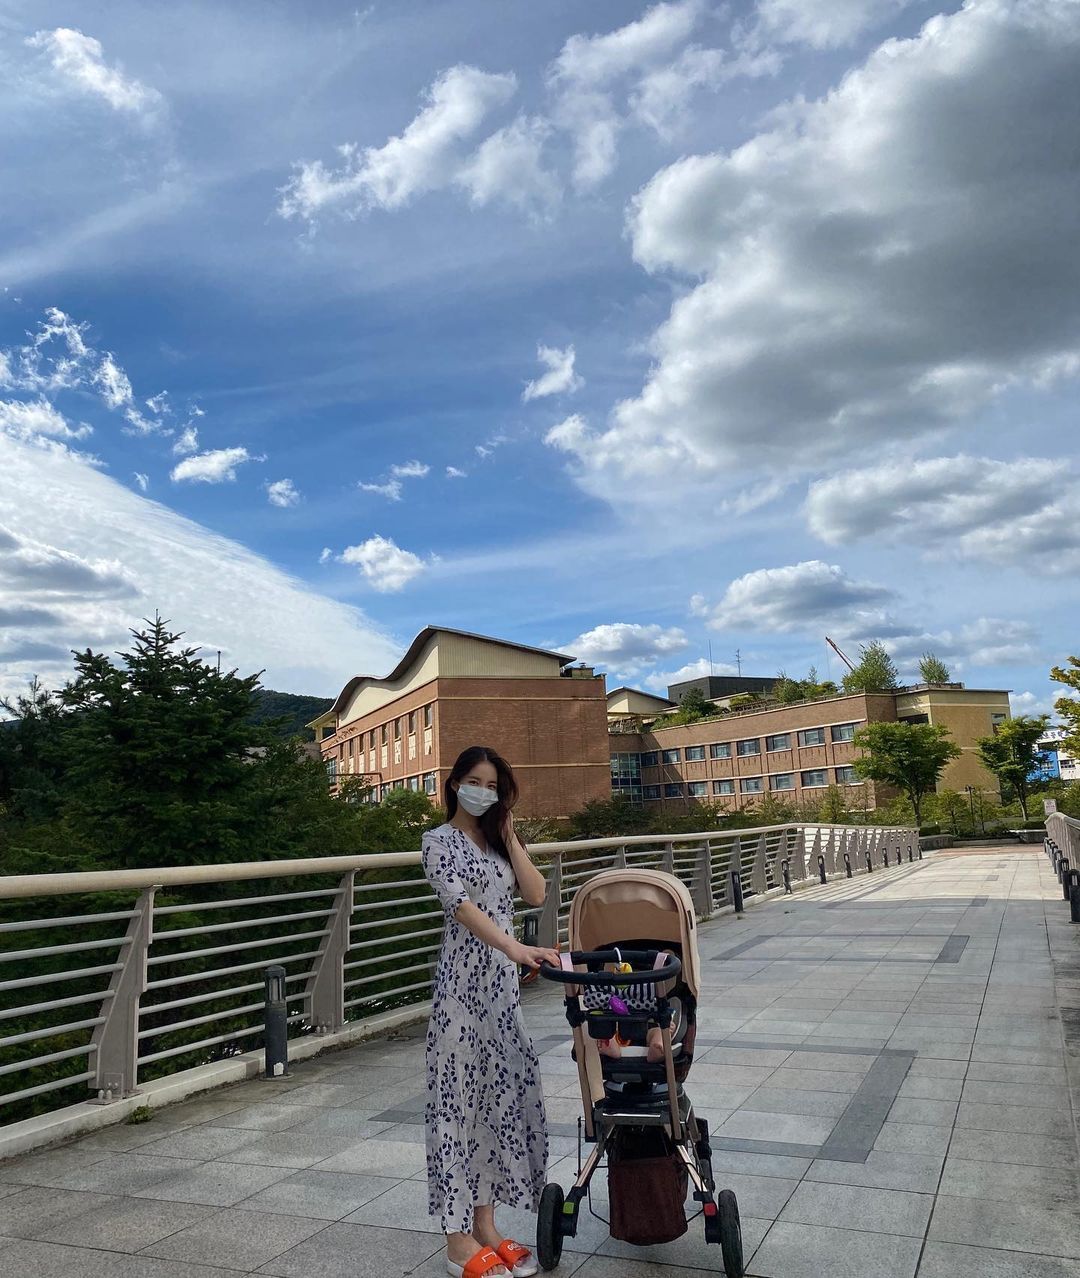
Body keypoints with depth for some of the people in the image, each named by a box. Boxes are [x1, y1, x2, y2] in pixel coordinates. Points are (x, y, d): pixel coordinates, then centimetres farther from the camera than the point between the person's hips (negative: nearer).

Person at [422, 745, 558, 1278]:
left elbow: (536, 895, 4)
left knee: (499, 1094, 10)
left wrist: (509, 836, -1)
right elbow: (460, 904, -21)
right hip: (463, 981, -7)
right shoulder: (440, 841, -6)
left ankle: (485, 1223, 22)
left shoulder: (497, 841, 14)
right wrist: (517, 948, -32)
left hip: (503, 982, 7)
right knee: (459, 1098, -1)